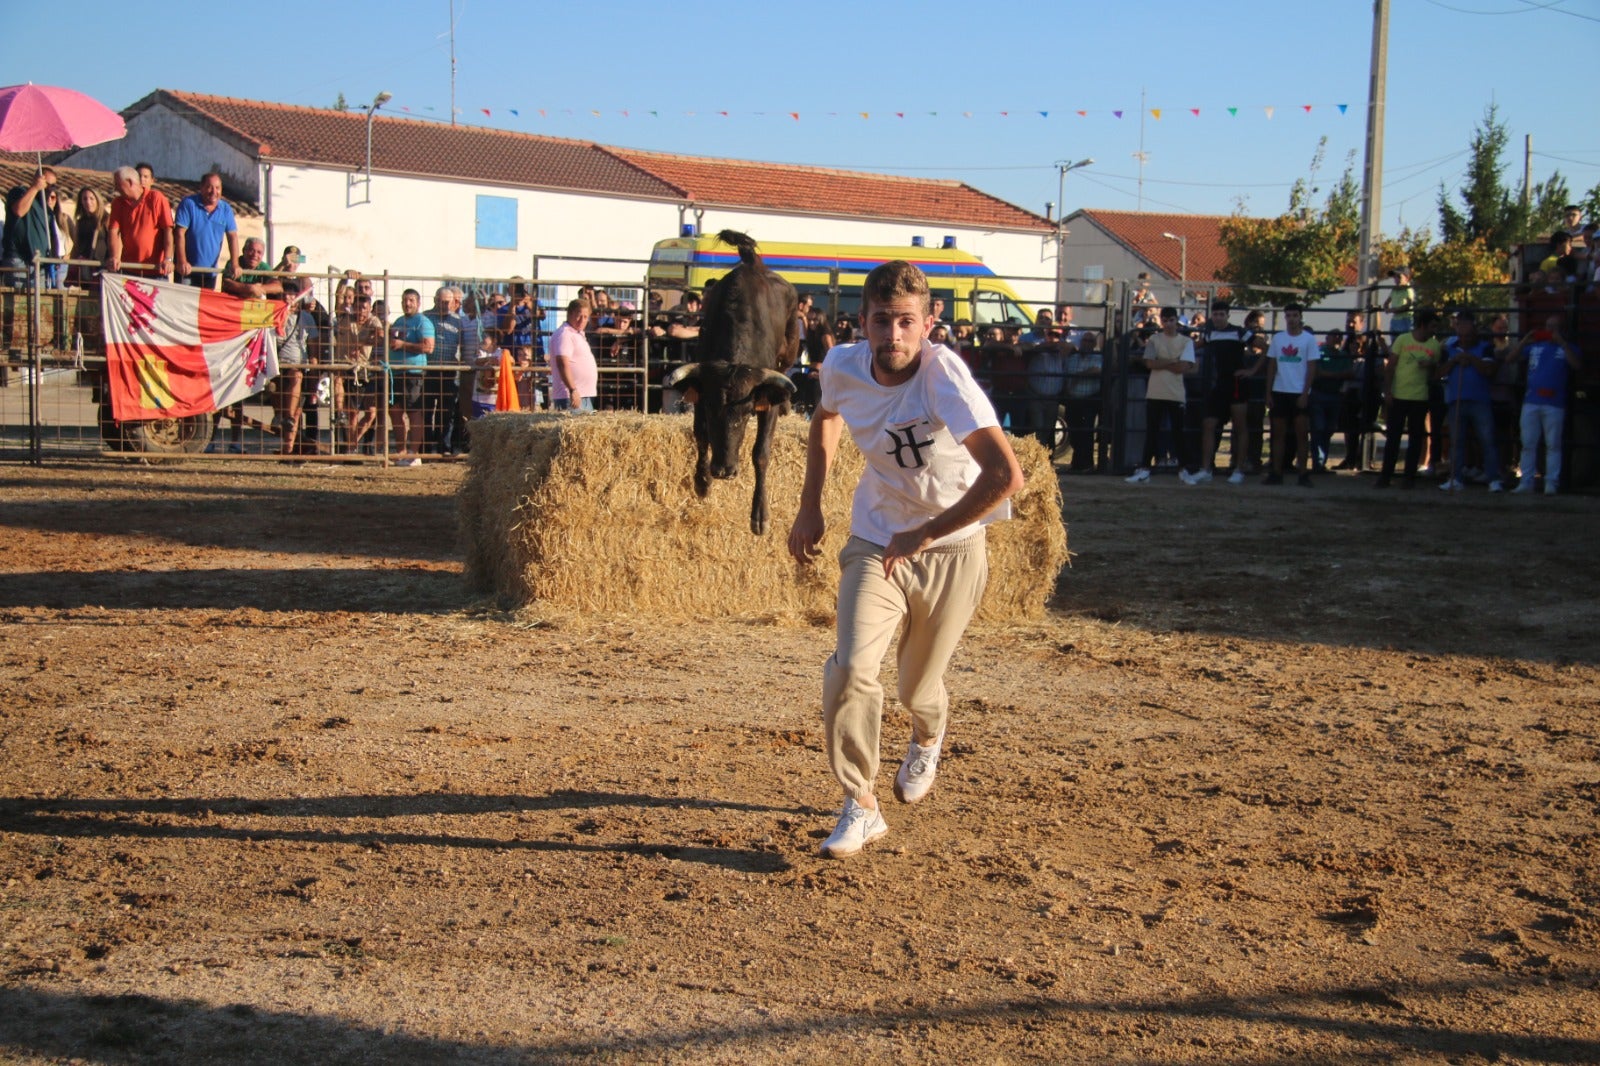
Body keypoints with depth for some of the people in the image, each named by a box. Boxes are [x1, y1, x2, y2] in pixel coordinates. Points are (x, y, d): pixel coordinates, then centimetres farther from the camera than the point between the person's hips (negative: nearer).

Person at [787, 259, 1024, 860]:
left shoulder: (943, 374, -29)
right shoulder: (842, 368, -13)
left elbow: (1005, 475, -40)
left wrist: (925, 535, -35)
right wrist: (810, 507, 9)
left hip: (952, 551, -2)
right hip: (875, 544, 3)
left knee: (918, 688, 13)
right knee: (851, 668, -19)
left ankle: (927, 741, 51)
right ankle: (860, 808, -3)